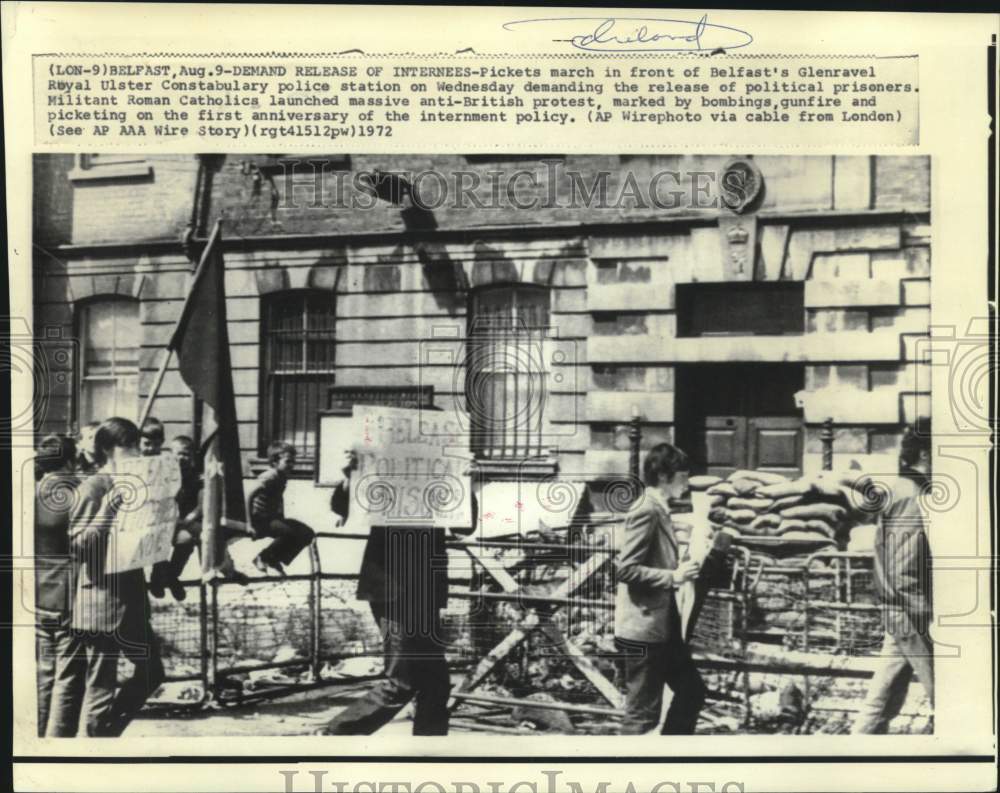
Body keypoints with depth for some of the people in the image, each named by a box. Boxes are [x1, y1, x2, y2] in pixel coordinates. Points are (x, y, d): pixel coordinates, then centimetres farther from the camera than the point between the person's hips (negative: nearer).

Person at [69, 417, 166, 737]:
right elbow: (78, 543, -18)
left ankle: (106, 732, 24)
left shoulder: (128, 485, 14)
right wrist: (109, 507, -25)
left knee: (151, 671, 12)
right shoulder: (94, 487, -12)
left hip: (130, 596, 9)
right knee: (101, 686, -1)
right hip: (101, 600, -9)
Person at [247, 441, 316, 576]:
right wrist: (250, 524, -25)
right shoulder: (270, 477, -20)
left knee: (308, 534, -1)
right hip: (261, 519, -9)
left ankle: (275, 560, 10)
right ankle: (261, 558, -10)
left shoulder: (283, 477, 7)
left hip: (274, 518, 9)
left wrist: (282, 518, 14)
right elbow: (250, 497, -26)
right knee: (288, 533, -32)